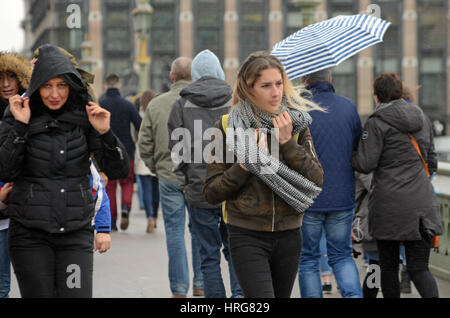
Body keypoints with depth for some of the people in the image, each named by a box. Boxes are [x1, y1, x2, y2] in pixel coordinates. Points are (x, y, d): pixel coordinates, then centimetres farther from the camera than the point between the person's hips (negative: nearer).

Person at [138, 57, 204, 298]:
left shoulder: (156, 104, -1)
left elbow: (144, 144, 2)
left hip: (168, 177, 0)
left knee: (175, 232, 5)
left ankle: (179, 289, 6)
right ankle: (200, 284, 18)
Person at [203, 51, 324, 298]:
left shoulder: (297, 124, 5)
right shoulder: (228, 126, -2)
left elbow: (316, 181, -4)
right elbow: (211, 193, -2)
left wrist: (287, 143, -13)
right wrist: (247, 163, -15)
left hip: (288, 237, 4)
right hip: (247, 237, -3)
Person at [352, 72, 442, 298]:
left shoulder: (377, 123, -7)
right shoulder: (422, 119, 12)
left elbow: (365, 164, -10)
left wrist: (349, 155, 10)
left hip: (390, 206, -4)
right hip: (422, 202, 4)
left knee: (388, 267, 10)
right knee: (419, 268, 2)